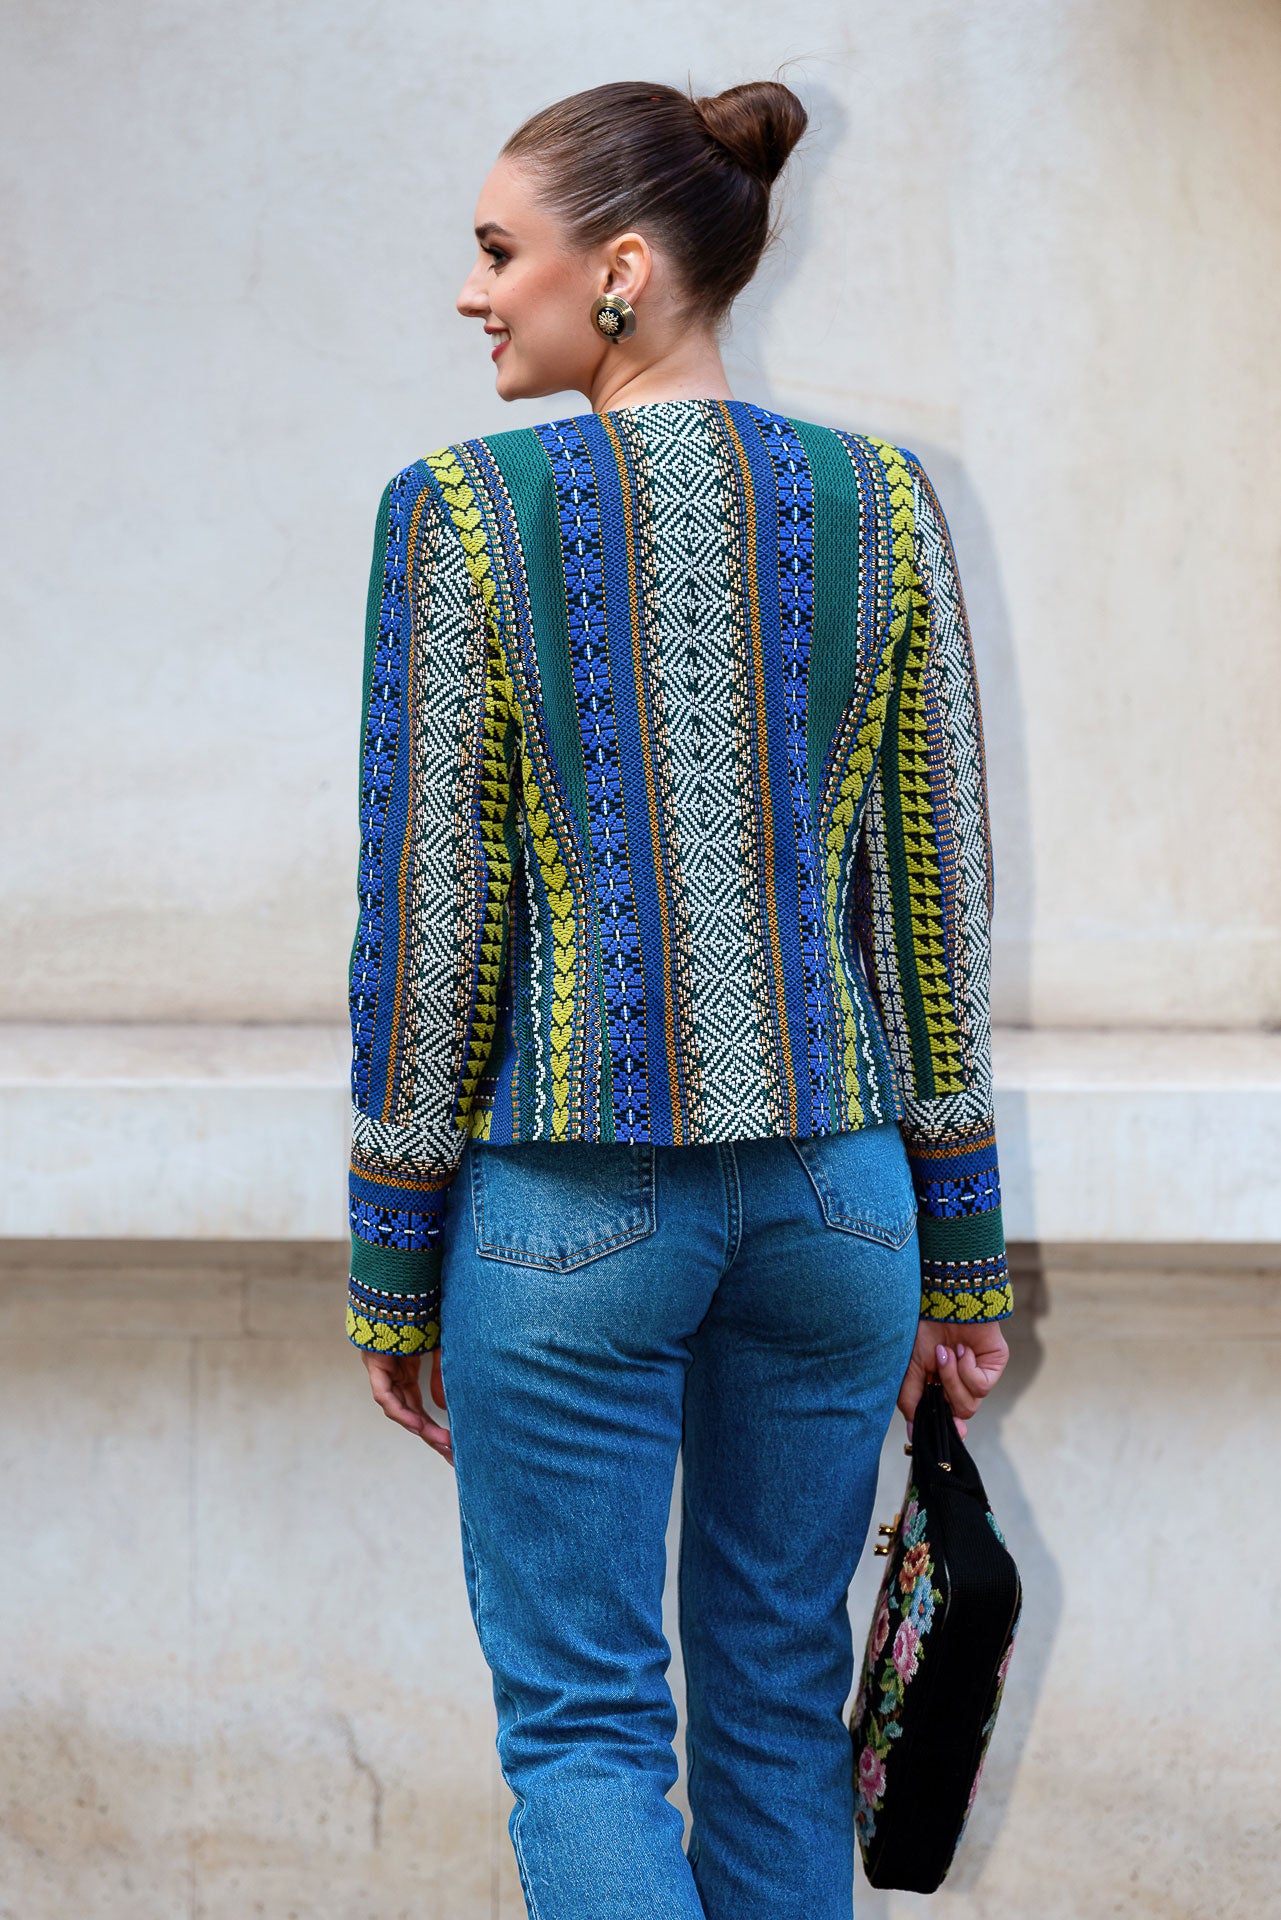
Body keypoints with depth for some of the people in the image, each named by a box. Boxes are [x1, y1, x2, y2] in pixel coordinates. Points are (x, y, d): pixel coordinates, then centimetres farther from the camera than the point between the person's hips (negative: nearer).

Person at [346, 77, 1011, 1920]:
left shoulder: (462, 511, -8)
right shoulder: (882, 504, 2)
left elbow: (429, 916, -7)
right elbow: (939, 898, 4)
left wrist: (393, 1262, 2)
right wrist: (961, 1247, 11)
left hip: (570, 1204, -3)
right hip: (831, 1186, 4)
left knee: (580, 1717, 6)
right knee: (780, 1702, 16)